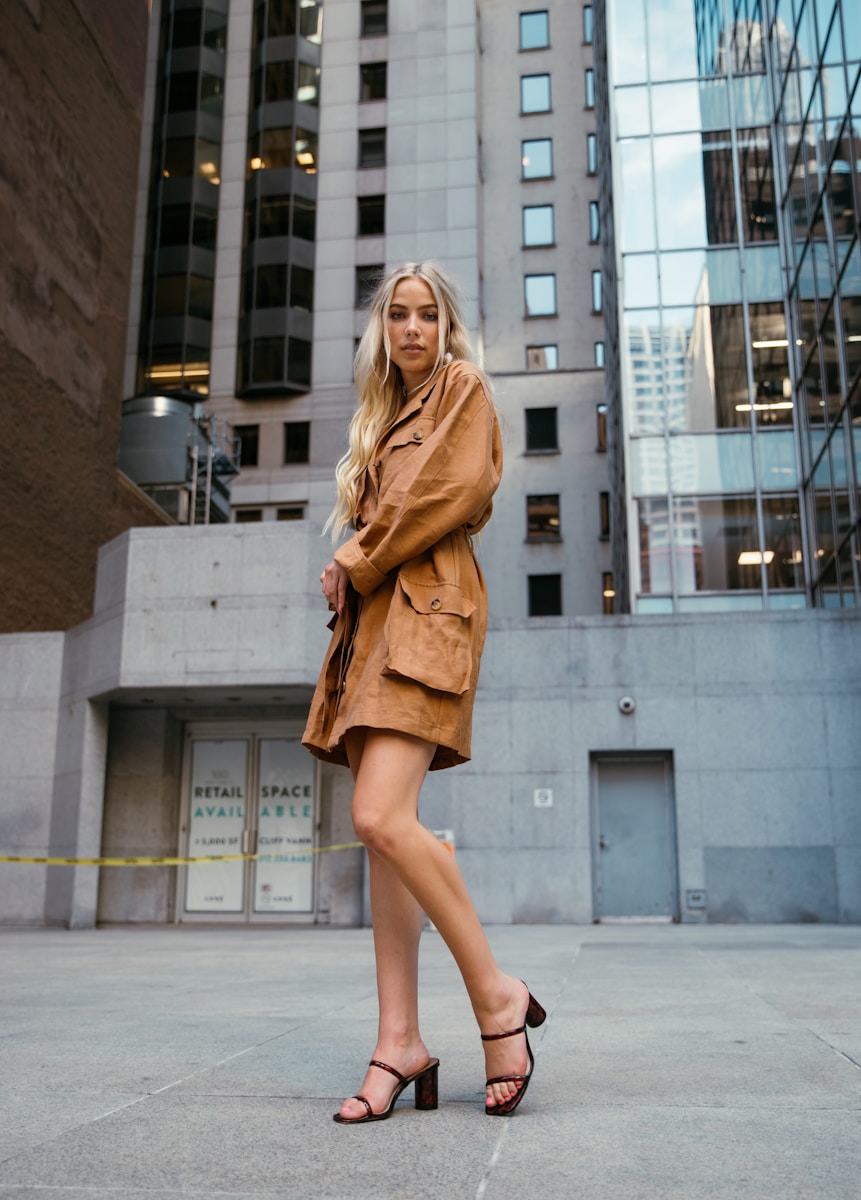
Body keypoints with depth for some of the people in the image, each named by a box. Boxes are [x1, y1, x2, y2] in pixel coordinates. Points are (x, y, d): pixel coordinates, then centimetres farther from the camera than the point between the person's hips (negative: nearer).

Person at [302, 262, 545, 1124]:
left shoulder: (464, 388, 8)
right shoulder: (384, 413, 29)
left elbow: (456, 489, -8)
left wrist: (357, 561, -2)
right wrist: (350, 573, 4)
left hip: (426, 608, -8)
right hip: (371, 617, 8)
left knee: (382, 817, -23)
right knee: (382, 833, -1)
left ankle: (496, 995, -9)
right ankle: (400, 1043, 1)